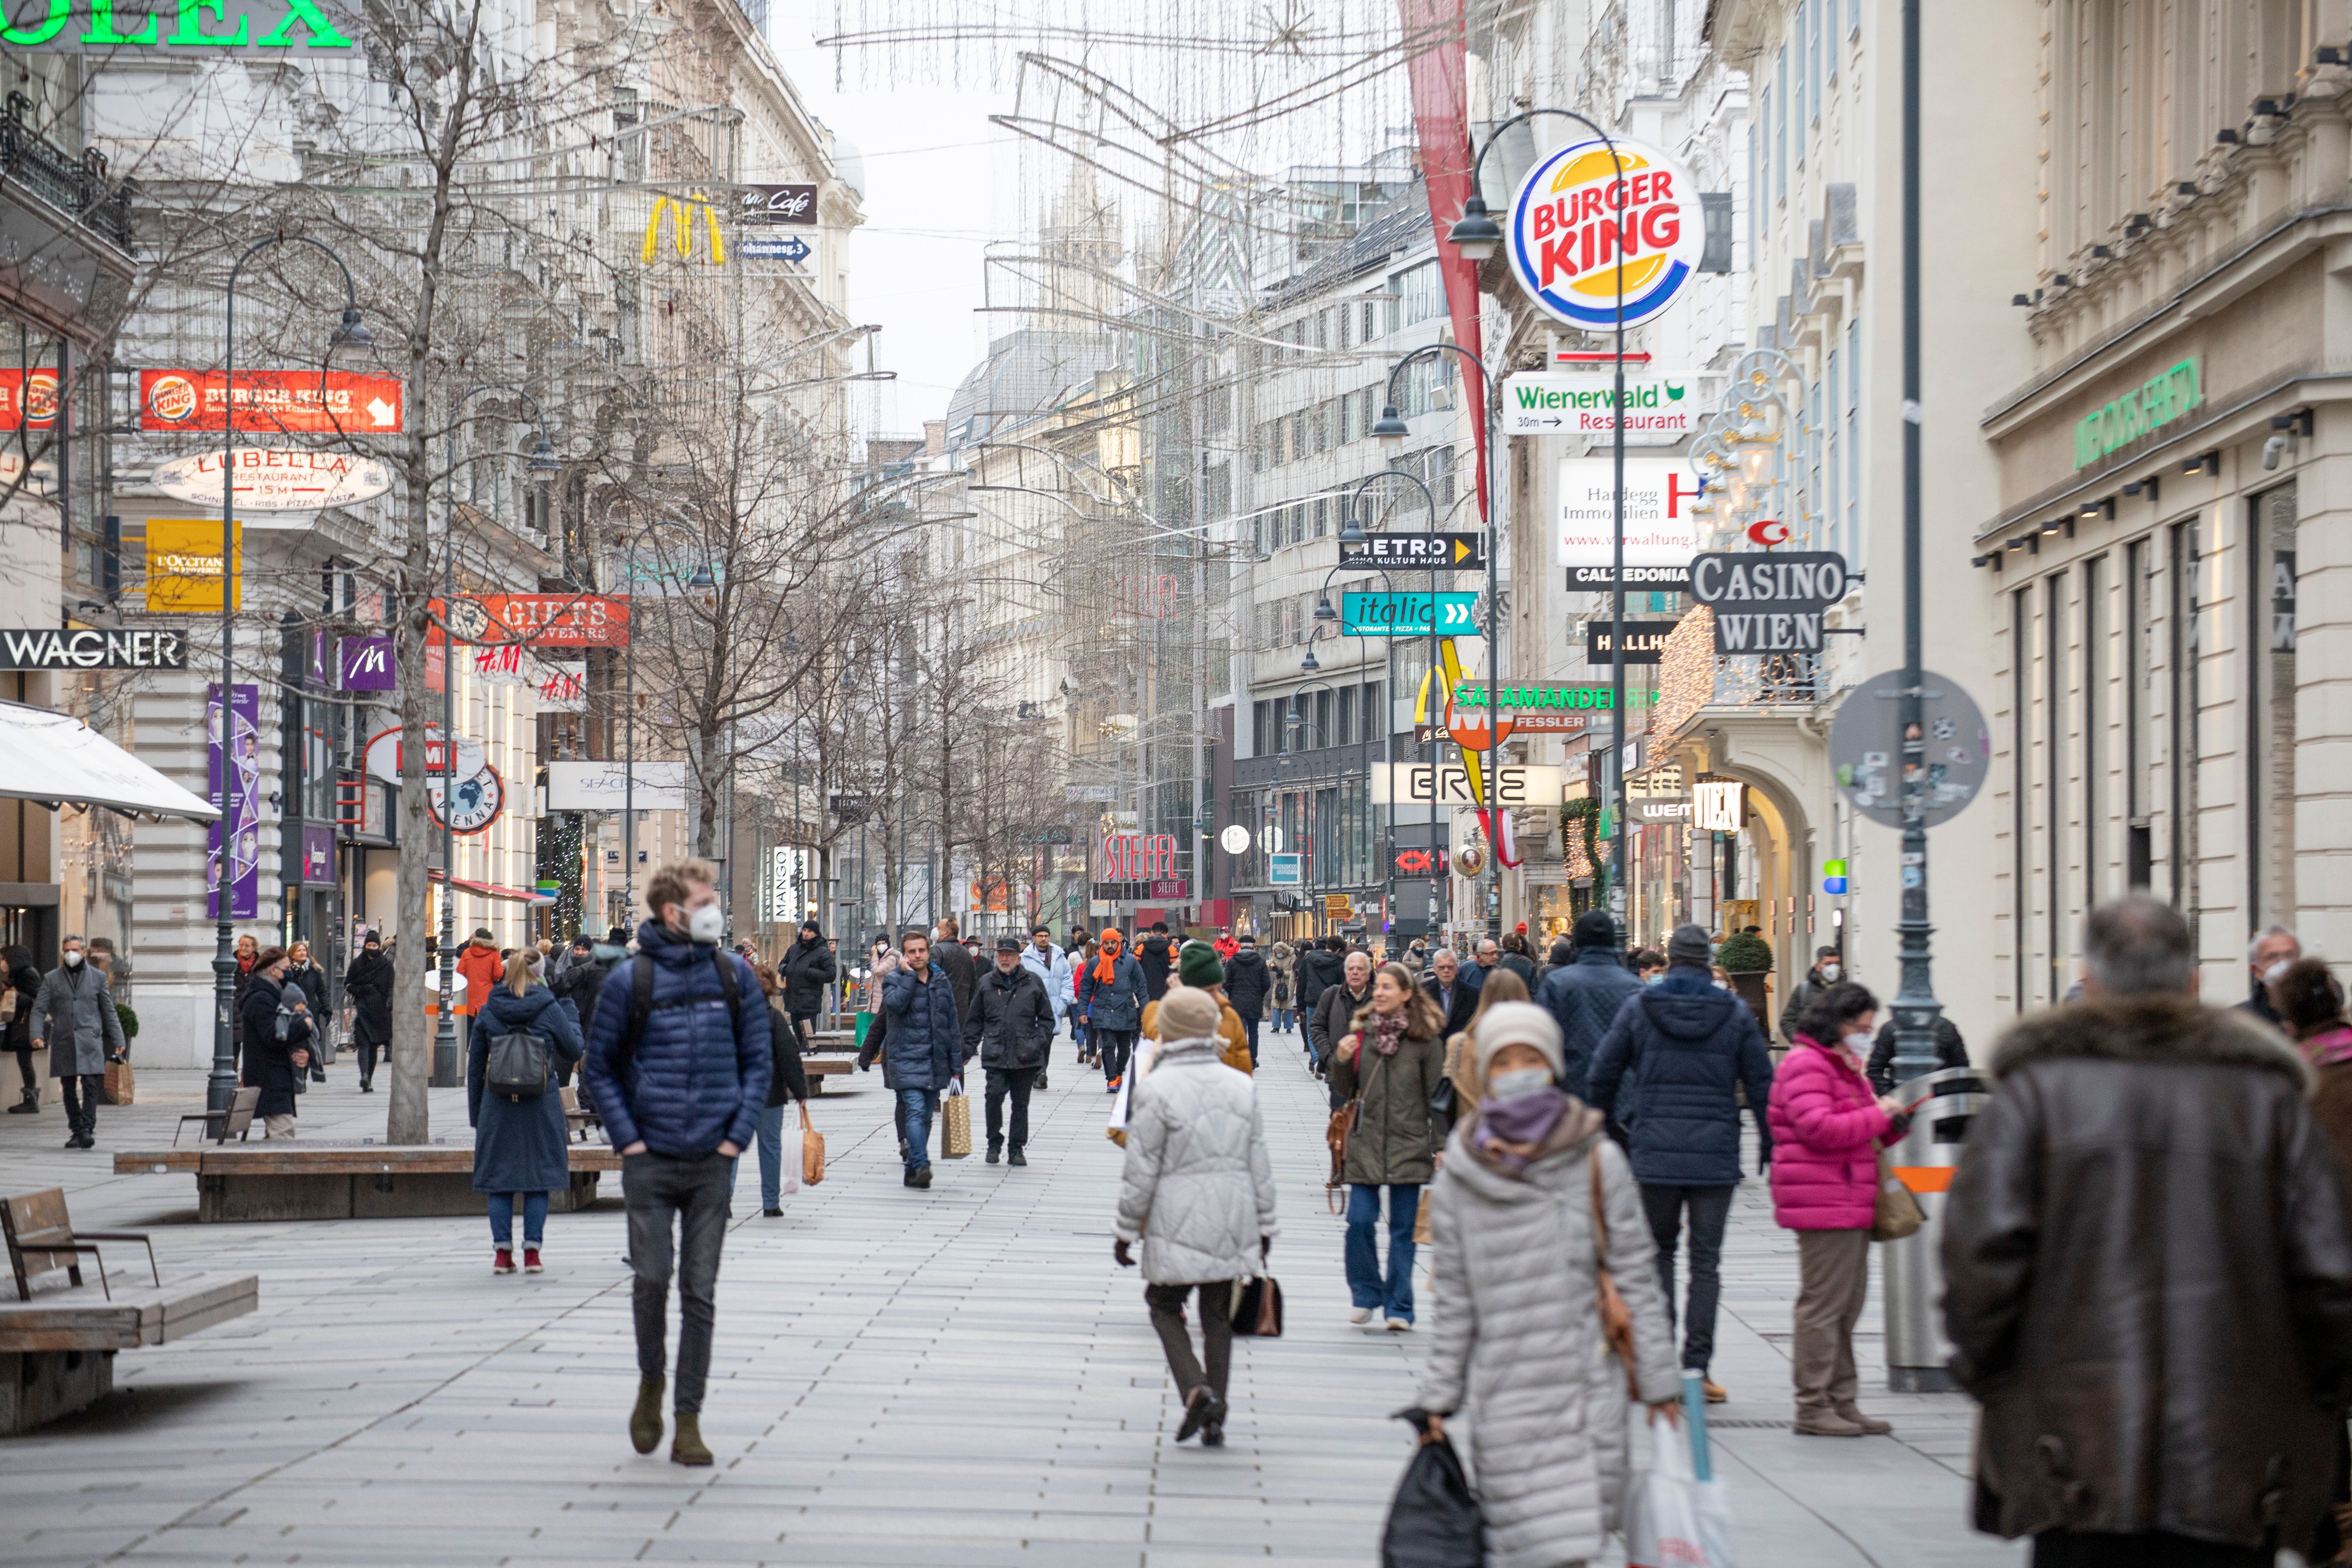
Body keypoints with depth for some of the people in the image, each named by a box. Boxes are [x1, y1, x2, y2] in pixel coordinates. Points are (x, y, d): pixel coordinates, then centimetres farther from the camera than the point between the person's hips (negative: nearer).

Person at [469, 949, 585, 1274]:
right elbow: (573, 1052, 5)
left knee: (499, 1179, 6)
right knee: (539, 1178, 5)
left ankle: (502, 1252, 3)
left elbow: (475, 1066, 6)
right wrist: (569, 1010, 19)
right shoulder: (549, 1009, -5)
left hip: (497, 1104, 1)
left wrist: (475, 1113, 14)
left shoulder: (487, 1012, 2)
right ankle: (532, 1251, 2)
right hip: (541, 1103, -1)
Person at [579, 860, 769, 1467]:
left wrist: (737, 1135, -1)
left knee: (700, 1293, 2)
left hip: (712, 1163, 2)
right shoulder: (631, 981, -2)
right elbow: (598, 1068, 4)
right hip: (650, 1161, -2)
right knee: (651, 1279, -7)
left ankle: (688, 1420, 7)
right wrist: (627, 1139, -4)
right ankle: (651, 1382, 20)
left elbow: (759, 1061, 10)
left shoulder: (735, 977, 4)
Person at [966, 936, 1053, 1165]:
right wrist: (968, 1049, 9)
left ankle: (1017, 1149, 17)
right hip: (995, 1055, 0)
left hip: (1025, 1058, 0)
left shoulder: (1033, 982, 4)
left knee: (1021, 1103, 6)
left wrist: (1036, 1043, -4)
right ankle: (994, 1144, 3)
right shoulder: (986, 983, 8)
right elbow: (974, 1020, 15)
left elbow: (1047, 1019, 9)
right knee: (995, 1096, -14)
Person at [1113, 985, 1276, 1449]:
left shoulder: (1156, 1088, -10)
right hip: (1233, 1221, 4)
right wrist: (1264, 1225, 17)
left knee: (1165, 1305, 11)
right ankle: (1214, 1419, 10)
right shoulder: (1241, 1086, 6)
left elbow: (1141, 1170, -8)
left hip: (1178, 1223, -4)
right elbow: (1259, 1164, 9)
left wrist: (1126, 1230, 1)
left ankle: (1195, 1388, -12)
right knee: (1218, 1315, 11)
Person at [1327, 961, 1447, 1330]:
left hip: (1409, 1145, -2)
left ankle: (1399, 1307, 10)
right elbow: (1344, 1092, 12)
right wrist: (1341, 1061, -8)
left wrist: (1442, 1146, -3)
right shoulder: (1361, 1032, 6)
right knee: (1360, 1221, -5)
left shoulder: (1425, 1039, -2)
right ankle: (1366, 1295, 15)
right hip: (1365, 1144, 2)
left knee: (1403, 1228, 3)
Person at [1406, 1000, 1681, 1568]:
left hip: (1586, 1383, 0)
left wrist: (1659, 1381, 3)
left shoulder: (1596, 1160, 1)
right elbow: (1454, 1294, 9)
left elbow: (1635, 1274, 4)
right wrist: (1438, 1396, 7)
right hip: (1503, 1389, 0)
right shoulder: (1462, 1172, 4)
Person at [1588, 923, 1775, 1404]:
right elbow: (1762, 1086, 3)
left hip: (1656, 1152, 0)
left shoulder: (1638, 1008, 2)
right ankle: (1696, 1367, 0)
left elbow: (1603, 1074, 5)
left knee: (1659, 1251, 14)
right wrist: (1770, 1147, 12)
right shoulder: (1736, 1013, 2)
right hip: (1717, 1156, 0)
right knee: (1706, 1261, 4)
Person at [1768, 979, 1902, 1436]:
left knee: (1848, 1305, 13)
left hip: (1851, 1203, 11)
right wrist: (1877, 1116, -16)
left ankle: (1842, 1402, 20)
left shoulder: (1845, 1067, 23)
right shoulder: (1806, 1065, -11)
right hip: (1824, 1205, -11)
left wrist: (1890, 1123, 12)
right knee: (1823, 1304, -8)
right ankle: (1813, 1407, -4)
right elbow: (1819, 1128, -23)